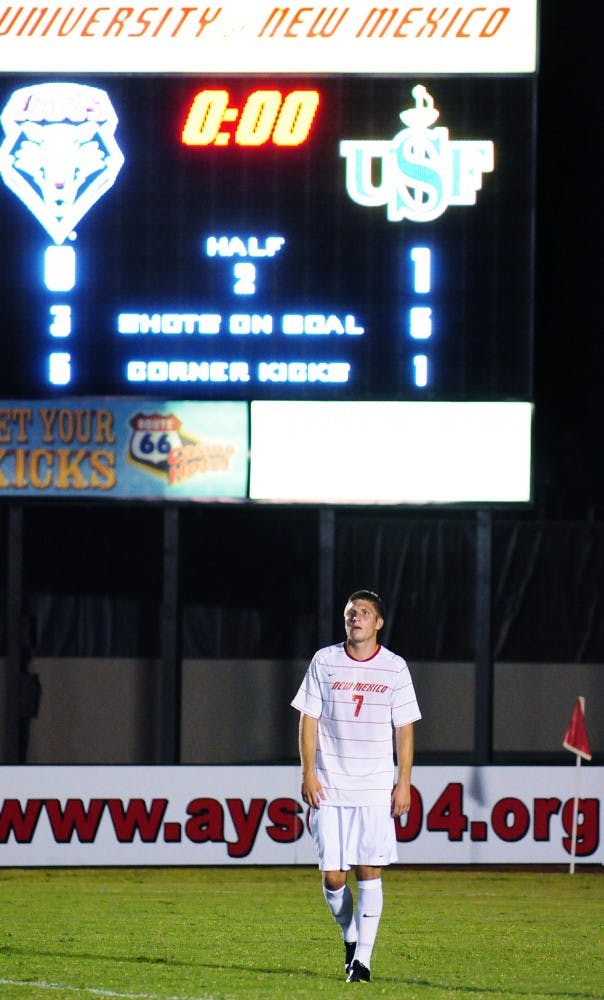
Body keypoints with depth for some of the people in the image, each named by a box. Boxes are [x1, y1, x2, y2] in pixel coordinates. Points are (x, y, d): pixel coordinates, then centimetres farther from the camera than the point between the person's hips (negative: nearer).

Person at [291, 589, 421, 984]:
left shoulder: (395, 668, 3)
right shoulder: (325, 661, 4)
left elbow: (405, 729, 6)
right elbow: (309, 719, 6)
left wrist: (404, 783, 0)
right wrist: (309, 774, -3)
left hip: (376, 789, -1)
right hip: (329, 786, 1)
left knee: (369, 871, -8)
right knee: (332, 875, -1)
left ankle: (362, 958, -6)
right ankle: (350, 936, 25)